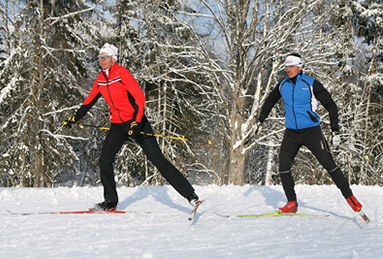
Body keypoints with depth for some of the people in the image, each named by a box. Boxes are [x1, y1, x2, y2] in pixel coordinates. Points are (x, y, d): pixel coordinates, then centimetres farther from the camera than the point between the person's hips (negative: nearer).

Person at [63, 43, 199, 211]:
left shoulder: (122, 73, -14)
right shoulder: (100, 79, 6)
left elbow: (140, 97, -20)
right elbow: (89, 101, 22)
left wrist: (136, 122, -30)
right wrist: (75, 118, 24)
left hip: (135, 122, -6)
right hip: (117, 126, 6)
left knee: (158, 160, -10)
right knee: (104, 162, -2)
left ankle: (189, 193, -7)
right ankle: (111, 201, 16)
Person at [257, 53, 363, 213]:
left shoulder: (311, 84, -9)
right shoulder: (282, 86, 5)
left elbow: (331, 106, -5)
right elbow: (270, 101, 26)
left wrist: (335, 131, -10)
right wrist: (260, 121, 29)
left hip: (312, 132, -4)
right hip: (291, 134, 4)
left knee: (329, 164, -7)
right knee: (283, 167, -6)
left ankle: (349, 197, 2)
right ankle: (292, 203, 5)